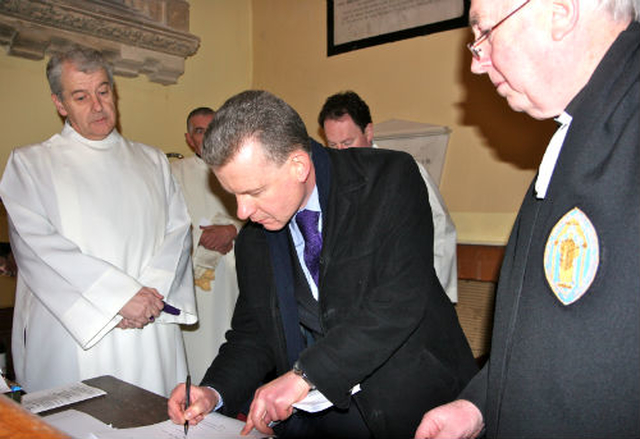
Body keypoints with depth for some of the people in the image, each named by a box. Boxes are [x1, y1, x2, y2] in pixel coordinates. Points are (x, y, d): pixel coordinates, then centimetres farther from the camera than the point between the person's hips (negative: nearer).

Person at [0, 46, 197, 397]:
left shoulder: (152, 162, 15)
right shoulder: (30, 164, 5)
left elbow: (178, 231, 7)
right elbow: (35, 244, -8)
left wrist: (150, 292, -11)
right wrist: (121, 295, -16)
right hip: (72, 342, -2)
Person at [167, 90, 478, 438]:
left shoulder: (389, 178, -11)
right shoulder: (253, 240, 6)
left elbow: (403, 299, -20)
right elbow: (252, 333, 13)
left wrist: (304, 374, -21)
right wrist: (214, 392, -7)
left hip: (415, 402, -3)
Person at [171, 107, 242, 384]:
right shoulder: (176, 172, 7)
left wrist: (231, 230, -13)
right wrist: (204, 238, -11)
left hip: (234, 275, 2)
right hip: (194, 276, -1)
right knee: (199, 345, -3)